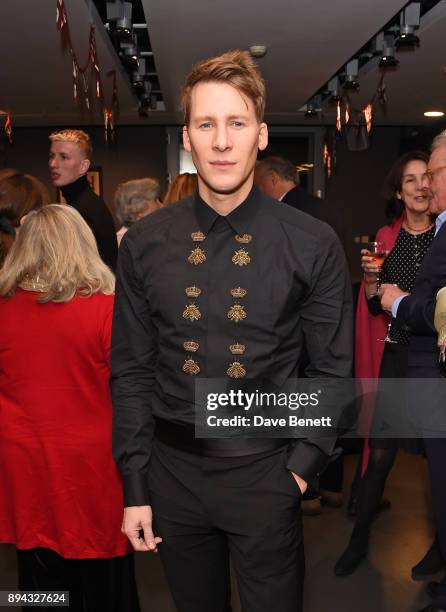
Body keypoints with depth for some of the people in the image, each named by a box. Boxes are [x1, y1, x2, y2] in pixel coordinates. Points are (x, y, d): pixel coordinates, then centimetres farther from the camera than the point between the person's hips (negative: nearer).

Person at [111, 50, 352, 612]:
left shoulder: (314, 245, -9)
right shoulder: (143, 245, -5)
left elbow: (330, 370, -1)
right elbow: (131, 371, 0)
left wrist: (302, 466, -6)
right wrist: (135, 488, 1)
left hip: (265, 472, -1)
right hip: (173, 471, 2)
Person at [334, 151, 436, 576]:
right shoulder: (386, 237, 6)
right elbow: (374, 308, 9)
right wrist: (370, 281, -10)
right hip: (395, 355, 2)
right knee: (380, 454, 5)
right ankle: (359, 538, 22)